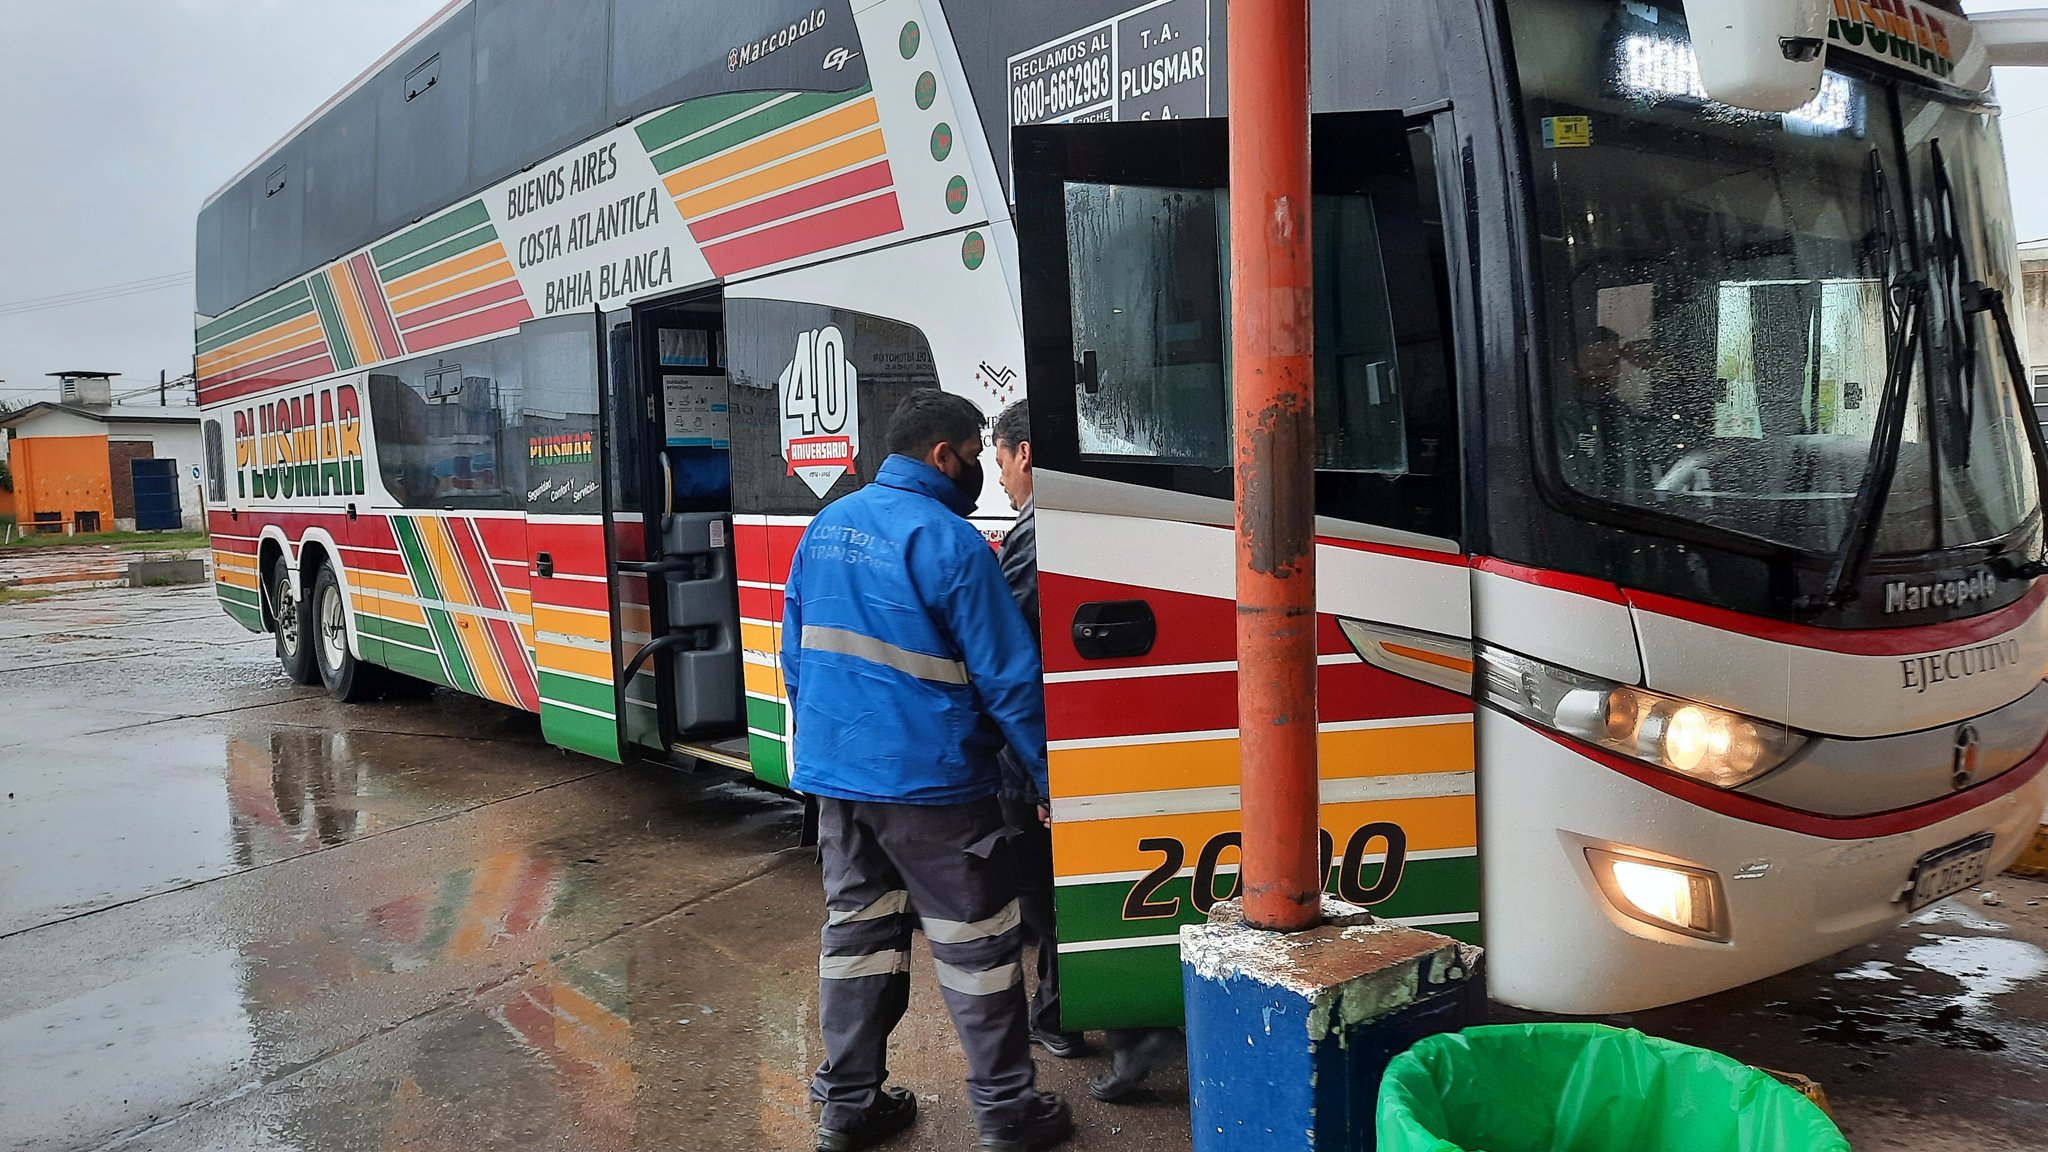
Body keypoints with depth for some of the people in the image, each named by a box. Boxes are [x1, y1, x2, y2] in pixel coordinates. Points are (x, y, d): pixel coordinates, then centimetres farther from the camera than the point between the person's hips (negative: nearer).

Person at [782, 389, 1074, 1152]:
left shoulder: (826, 526, 8)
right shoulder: (947, 541, -15)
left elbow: (797, 653, 14)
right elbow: (1008, 677, -14)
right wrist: (1051, 777, -6)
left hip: (833, 771, 7)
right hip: (926, 780, -7)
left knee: (856, 928, 16)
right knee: (975, 943, 5)